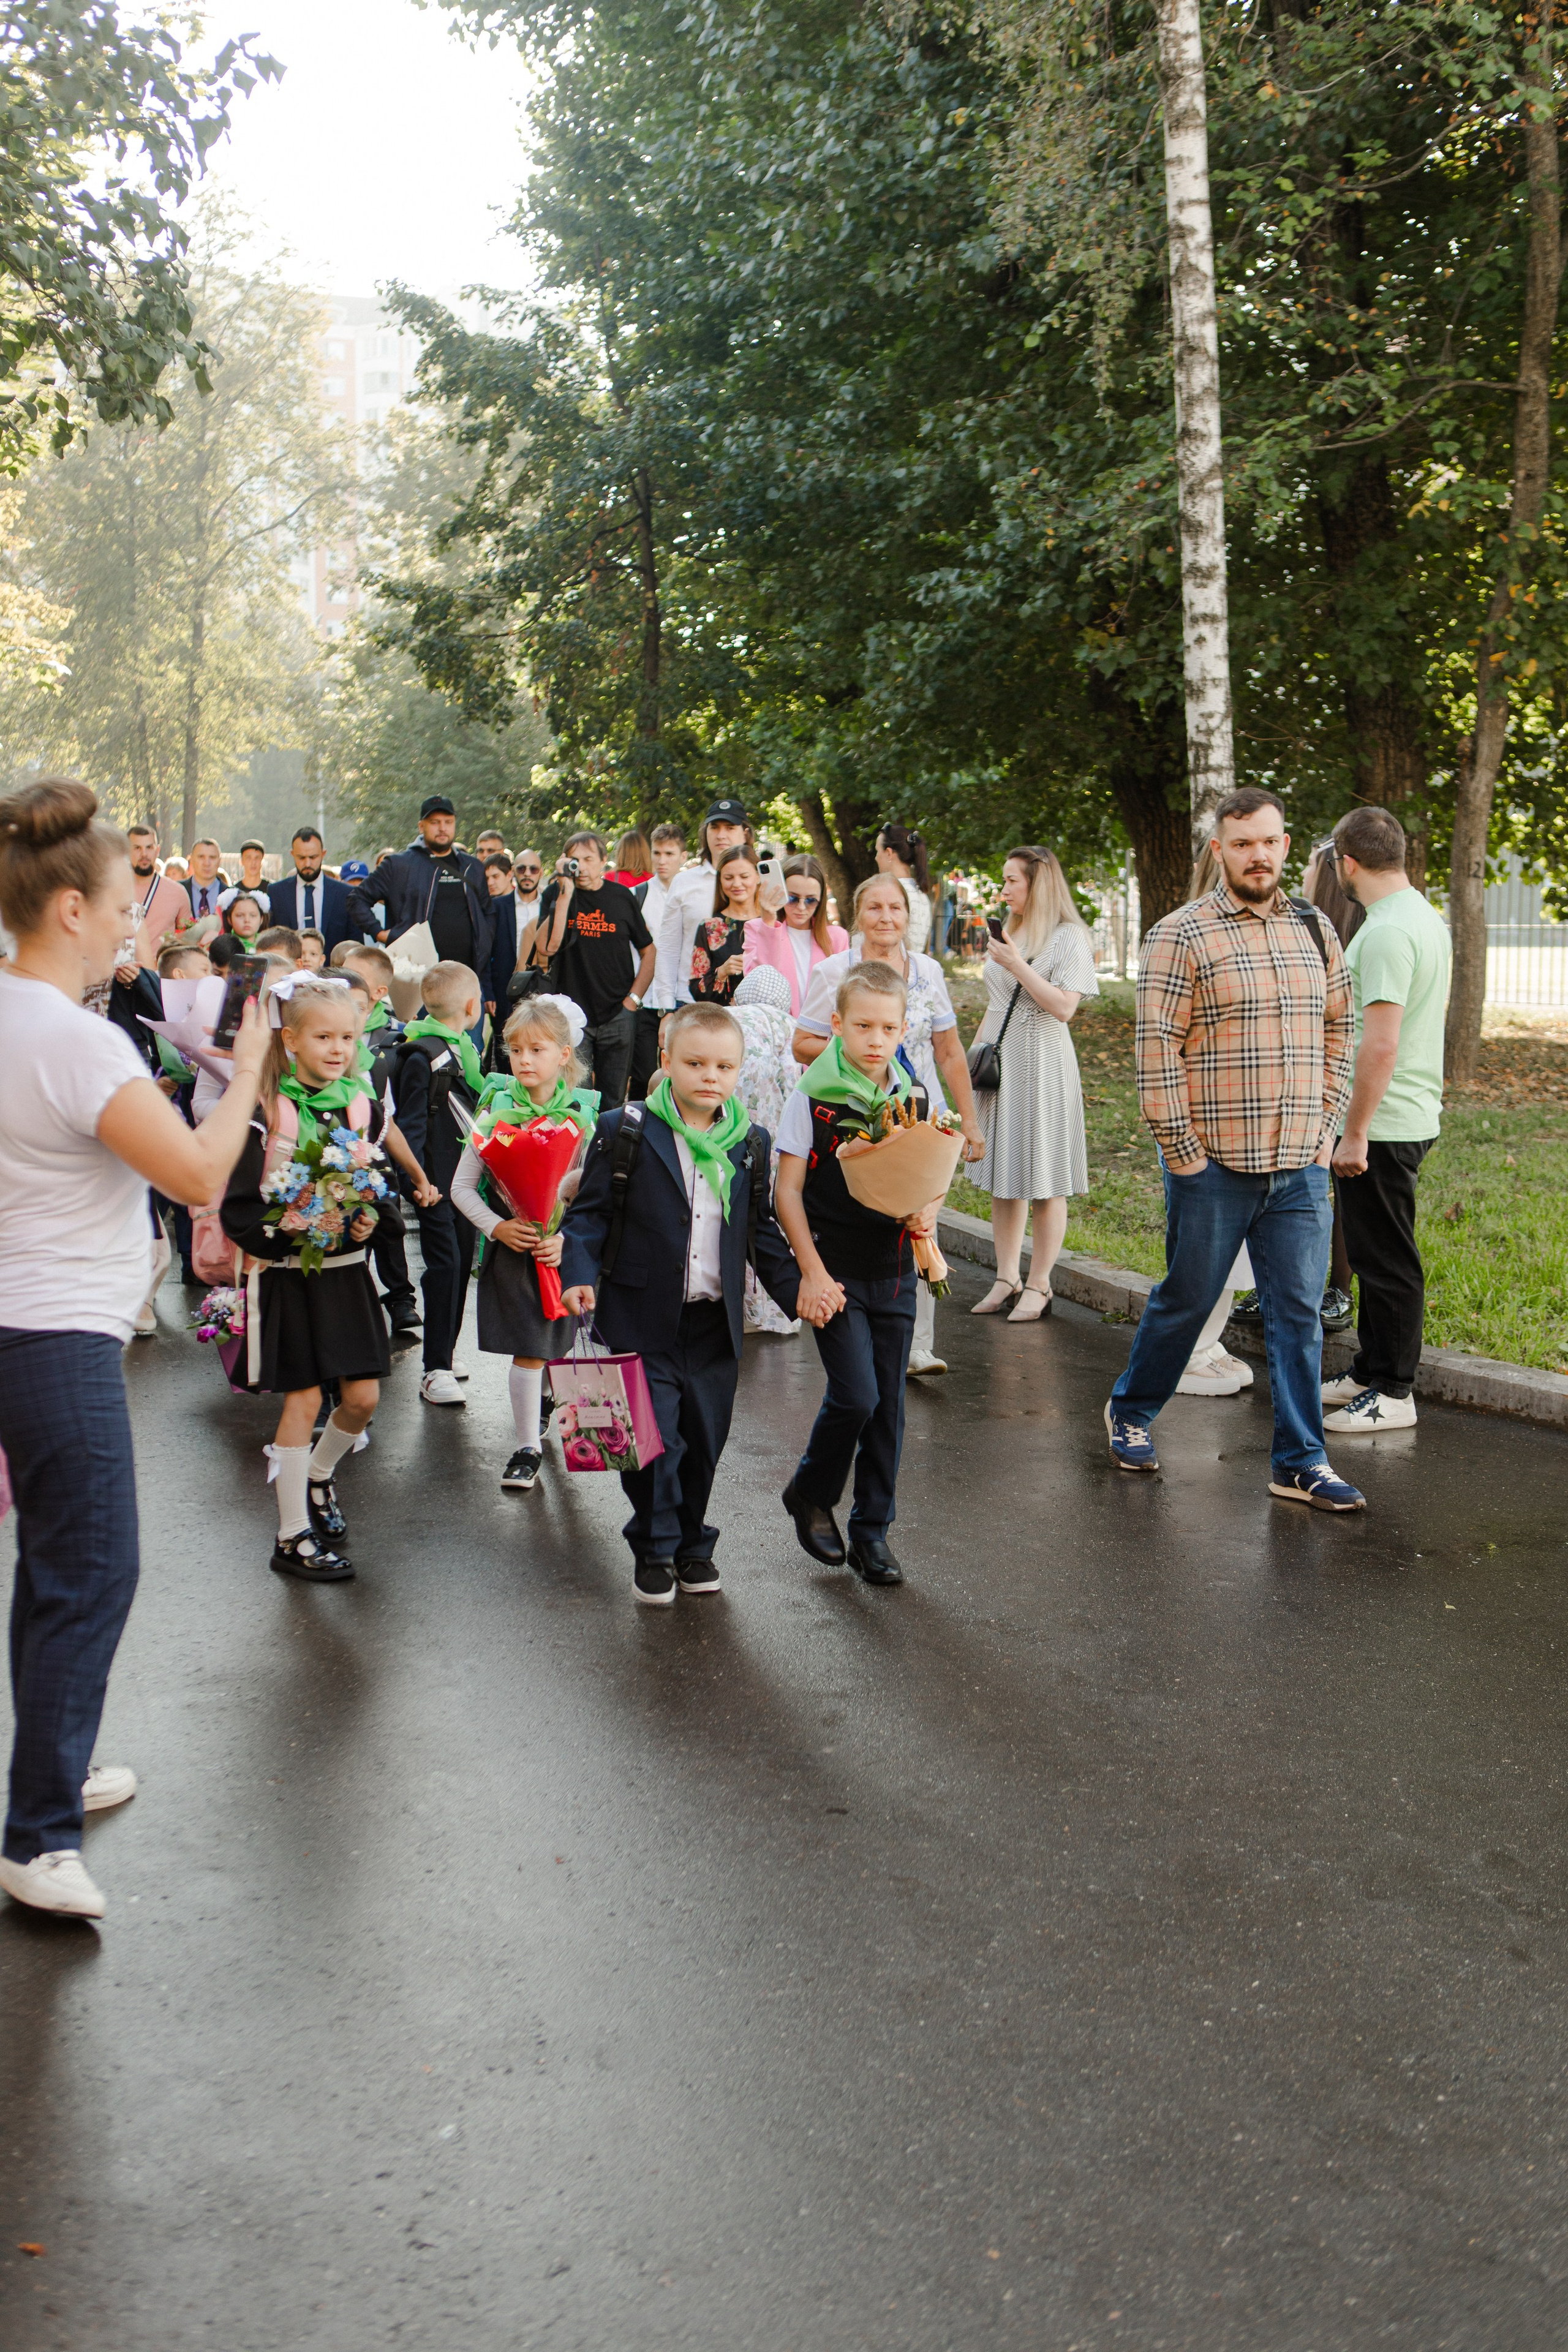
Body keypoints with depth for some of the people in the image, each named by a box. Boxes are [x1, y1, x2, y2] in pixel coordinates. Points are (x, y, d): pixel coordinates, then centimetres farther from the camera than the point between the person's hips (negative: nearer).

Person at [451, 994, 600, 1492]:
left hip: (565, 1249, 1)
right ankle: (528, 1447, 6)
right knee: (527, 1350, -3)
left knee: (557, 1344, 13)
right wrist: (497, 1227, -14)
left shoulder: (582, 1116, -2)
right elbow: (462, 1186, -1)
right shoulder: (496, 1111, -4)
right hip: (512, 1247, -1)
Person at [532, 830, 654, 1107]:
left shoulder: (621, 897, 4)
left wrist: (634, 998, 3)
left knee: (613, 1101, 7)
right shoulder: (555, 894, 0)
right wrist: (566, 895, -19)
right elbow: (545, 948, -16)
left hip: (618, 1015, 2)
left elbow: (648, 950, 13)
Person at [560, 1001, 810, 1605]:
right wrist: (579, 1274, -17)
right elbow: (590, 1212, -3)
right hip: (643, 1319, -3)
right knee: (653, 1437, -4)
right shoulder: (624, 1132, -5)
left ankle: (692, 1543, 29)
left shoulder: (751, 1144, 7)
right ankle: (653, 1551, 15)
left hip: (715, 1321, 4)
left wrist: (796, 1290, 10)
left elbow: (761, 1230, 16)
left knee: (705, 1437, 10)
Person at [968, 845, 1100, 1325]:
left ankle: (1039, 1286, 4)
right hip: (998, 1063, 7)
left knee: (1044, 1179, -3)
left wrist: (1017, 965, -17)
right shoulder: (1008, 932, 16)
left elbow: (1064, 1006, -16)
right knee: (1002, 1175, 8)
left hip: (1042, 1064, -7)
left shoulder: (1070, 937, -6)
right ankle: (1007, 1280, 14)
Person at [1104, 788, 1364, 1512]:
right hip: (1215, 1165, -4)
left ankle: (1300, 1463, 12)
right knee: (1185, 1301, 9)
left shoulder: (1314, 931, 11)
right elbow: (1157, 1049, -10)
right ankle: (1130, 1412, 31)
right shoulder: (1182, 935, -7)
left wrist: (1325, 1127, 10)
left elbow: (1336, 1033, 18)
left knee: (1298, 1314, 5)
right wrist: (1180, 1149, -11)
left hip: (1300, 1167, 4)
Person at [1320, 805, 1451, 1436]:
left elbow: (1382, 1043, -26)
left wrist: (1355, 1133, -22)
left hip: (1383, 1128, -10)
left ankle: (1393, 1393, 6)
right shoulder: (1424, 917, 13)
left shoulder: (1388, 932, -21)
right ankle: (1370, 1372, 29)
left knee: (1386, 1260, -2)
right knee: (1376, 1254, 18)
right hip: (1409, 1118, 10)